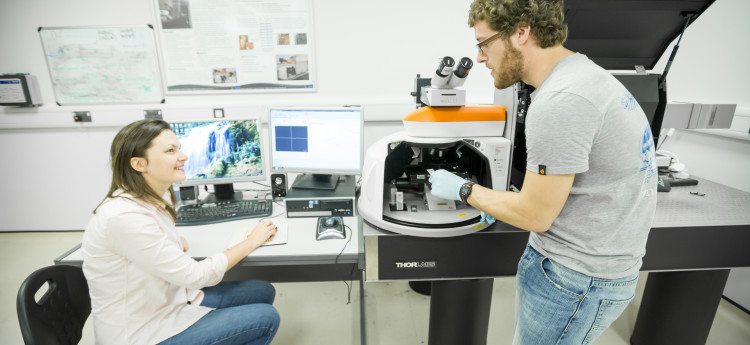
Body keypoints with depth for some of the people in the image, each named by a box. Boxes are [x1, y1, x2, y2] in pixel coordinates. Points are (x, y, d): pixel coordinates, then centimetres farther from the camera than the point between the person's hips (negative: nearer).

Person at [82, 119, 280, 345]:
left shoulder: (158, 197, -2)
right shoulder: (126, 217, -30)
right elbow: (194, 275, -26)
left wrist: (176, 242, -4)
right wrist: (252, 242, -15)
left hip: (170, 300, 9)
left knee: (264, 292, 8)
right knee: (266, 318, -10)